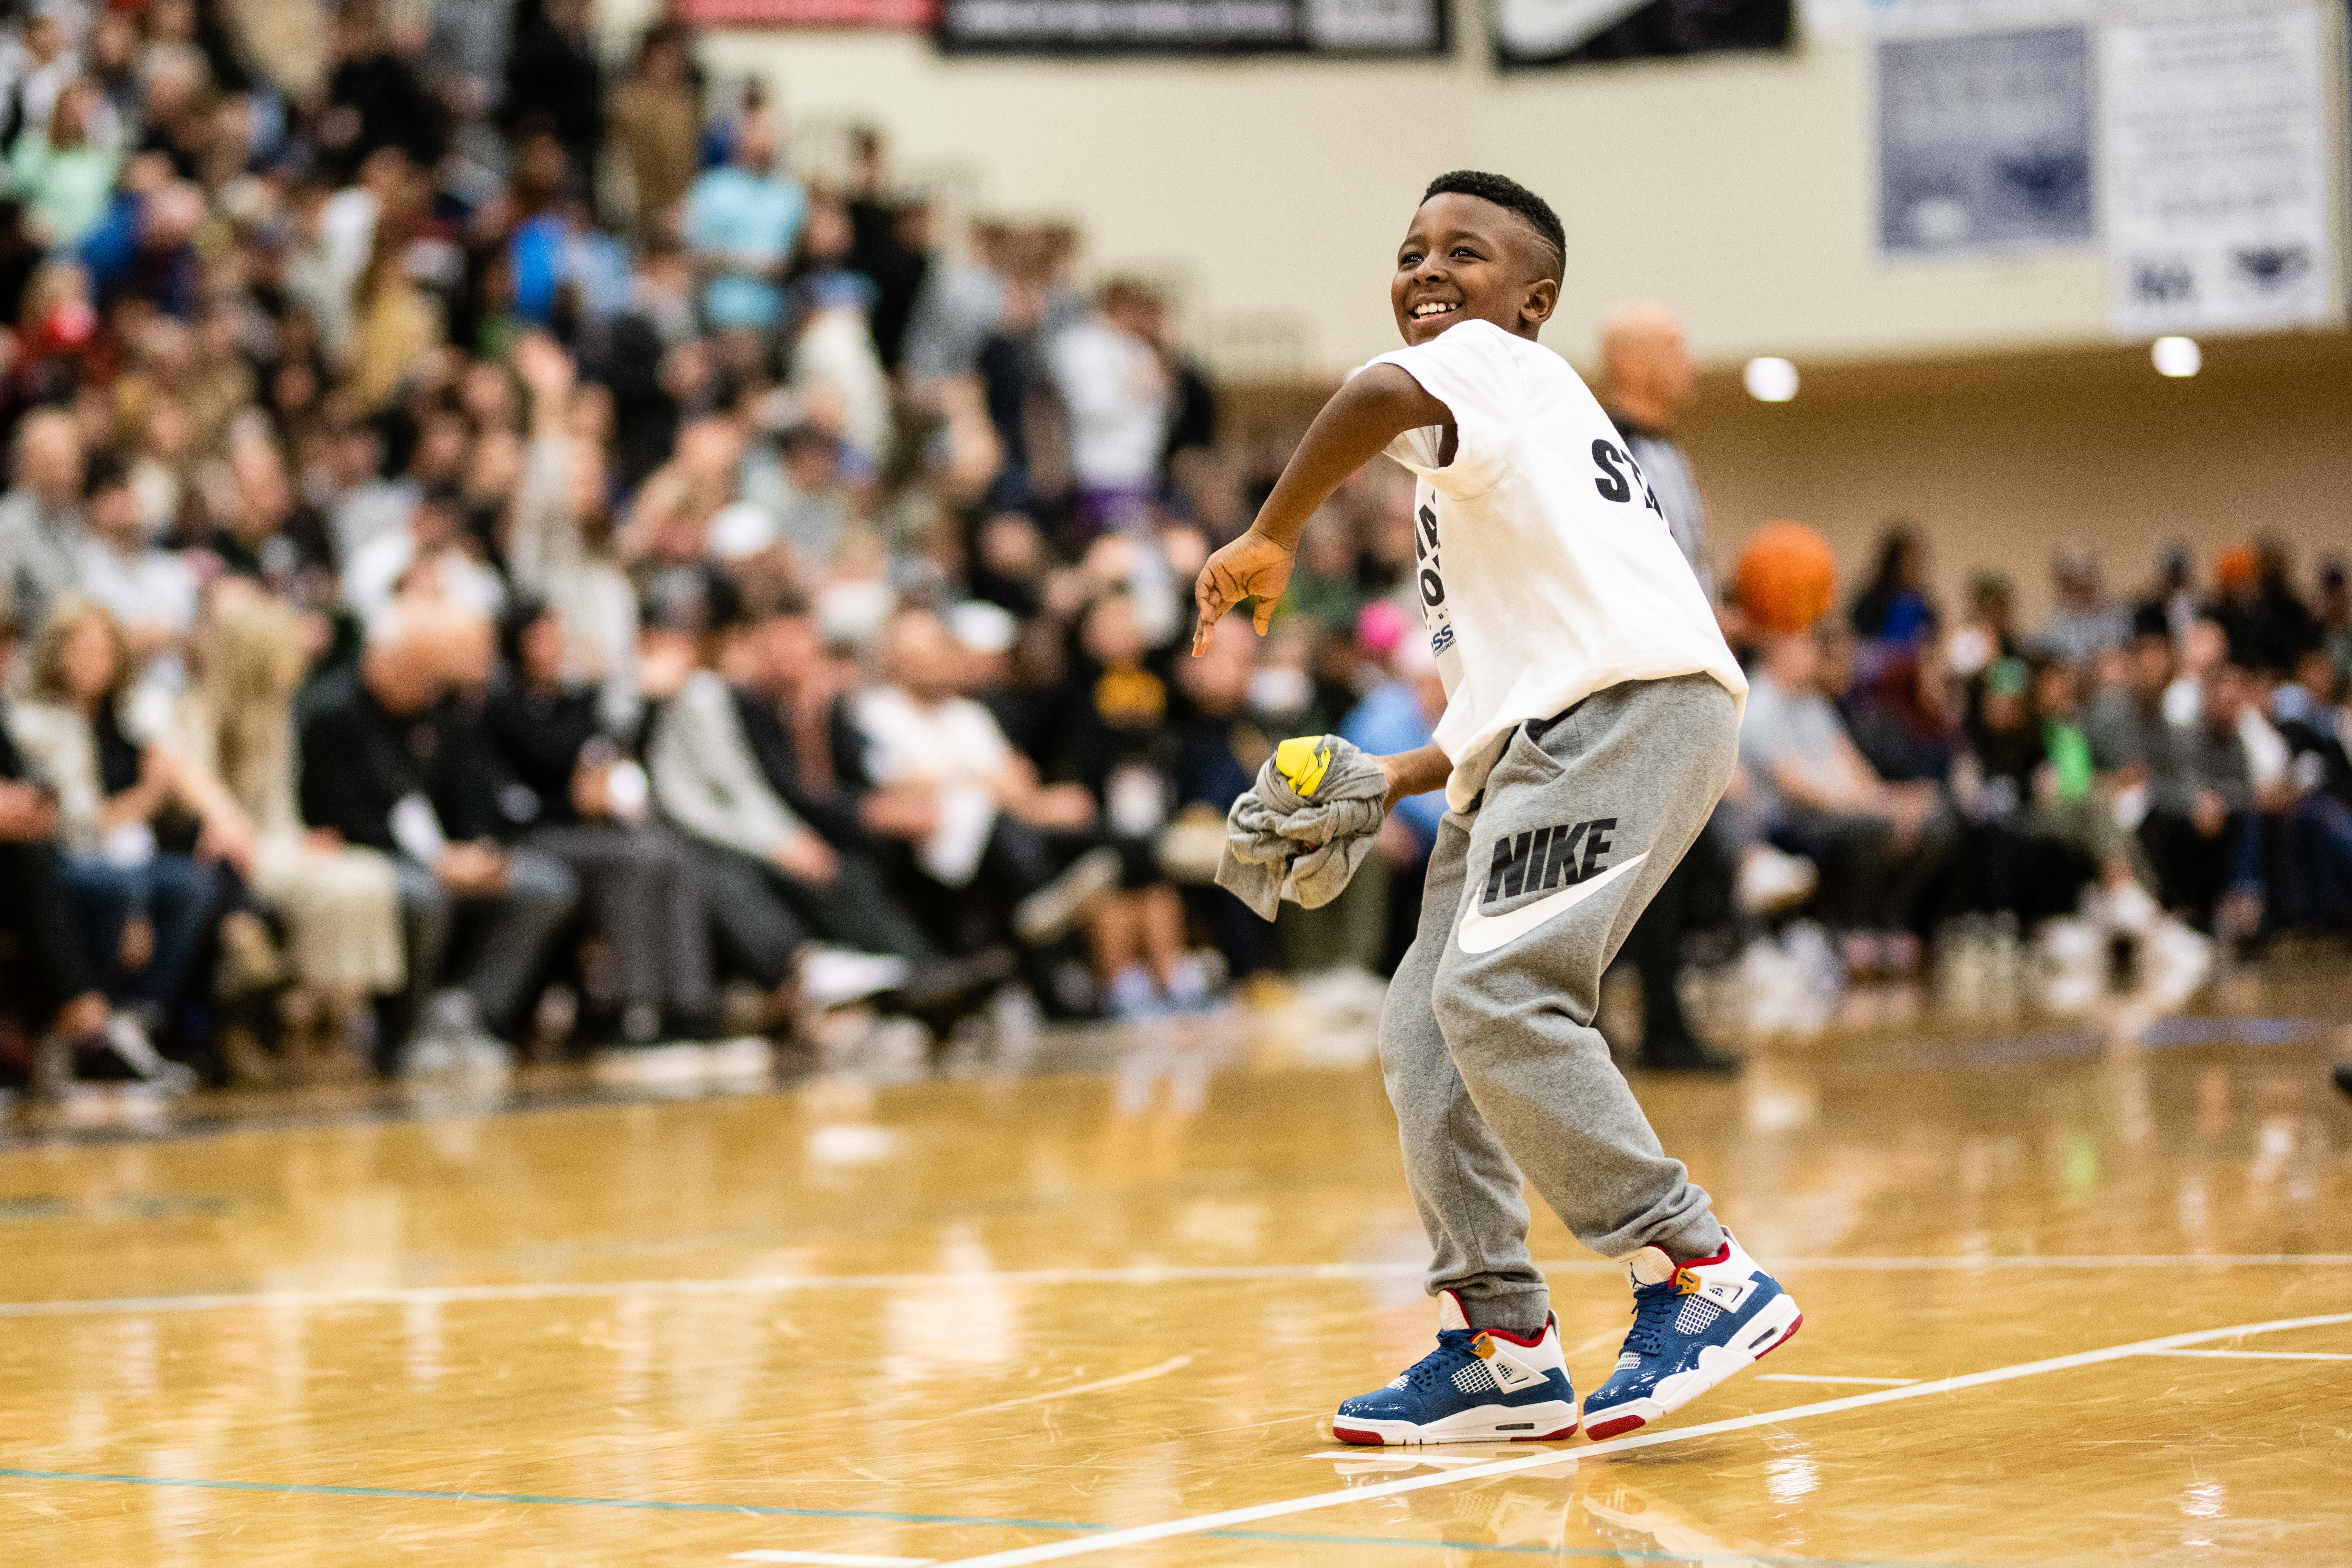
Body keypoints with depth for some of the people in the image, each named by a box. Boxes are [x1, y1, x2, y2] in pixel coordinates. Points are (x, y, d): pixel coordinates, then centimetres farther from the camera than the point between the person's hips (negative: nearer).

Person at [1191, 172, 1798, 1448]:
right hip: (1538, 737, 10)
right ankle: (1502, 1347, 8)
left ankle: (1703, 1278, -18)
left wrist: (1268, 541, -14)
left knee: (1496, 996, -22)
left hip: (1634, 700, -10)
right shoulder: (1476, 475, 32)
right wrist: (1403, 779, 27)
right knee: (1424, 1032, 6)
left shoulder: (1497, 364, 3)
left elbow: (1389, 395, -23)